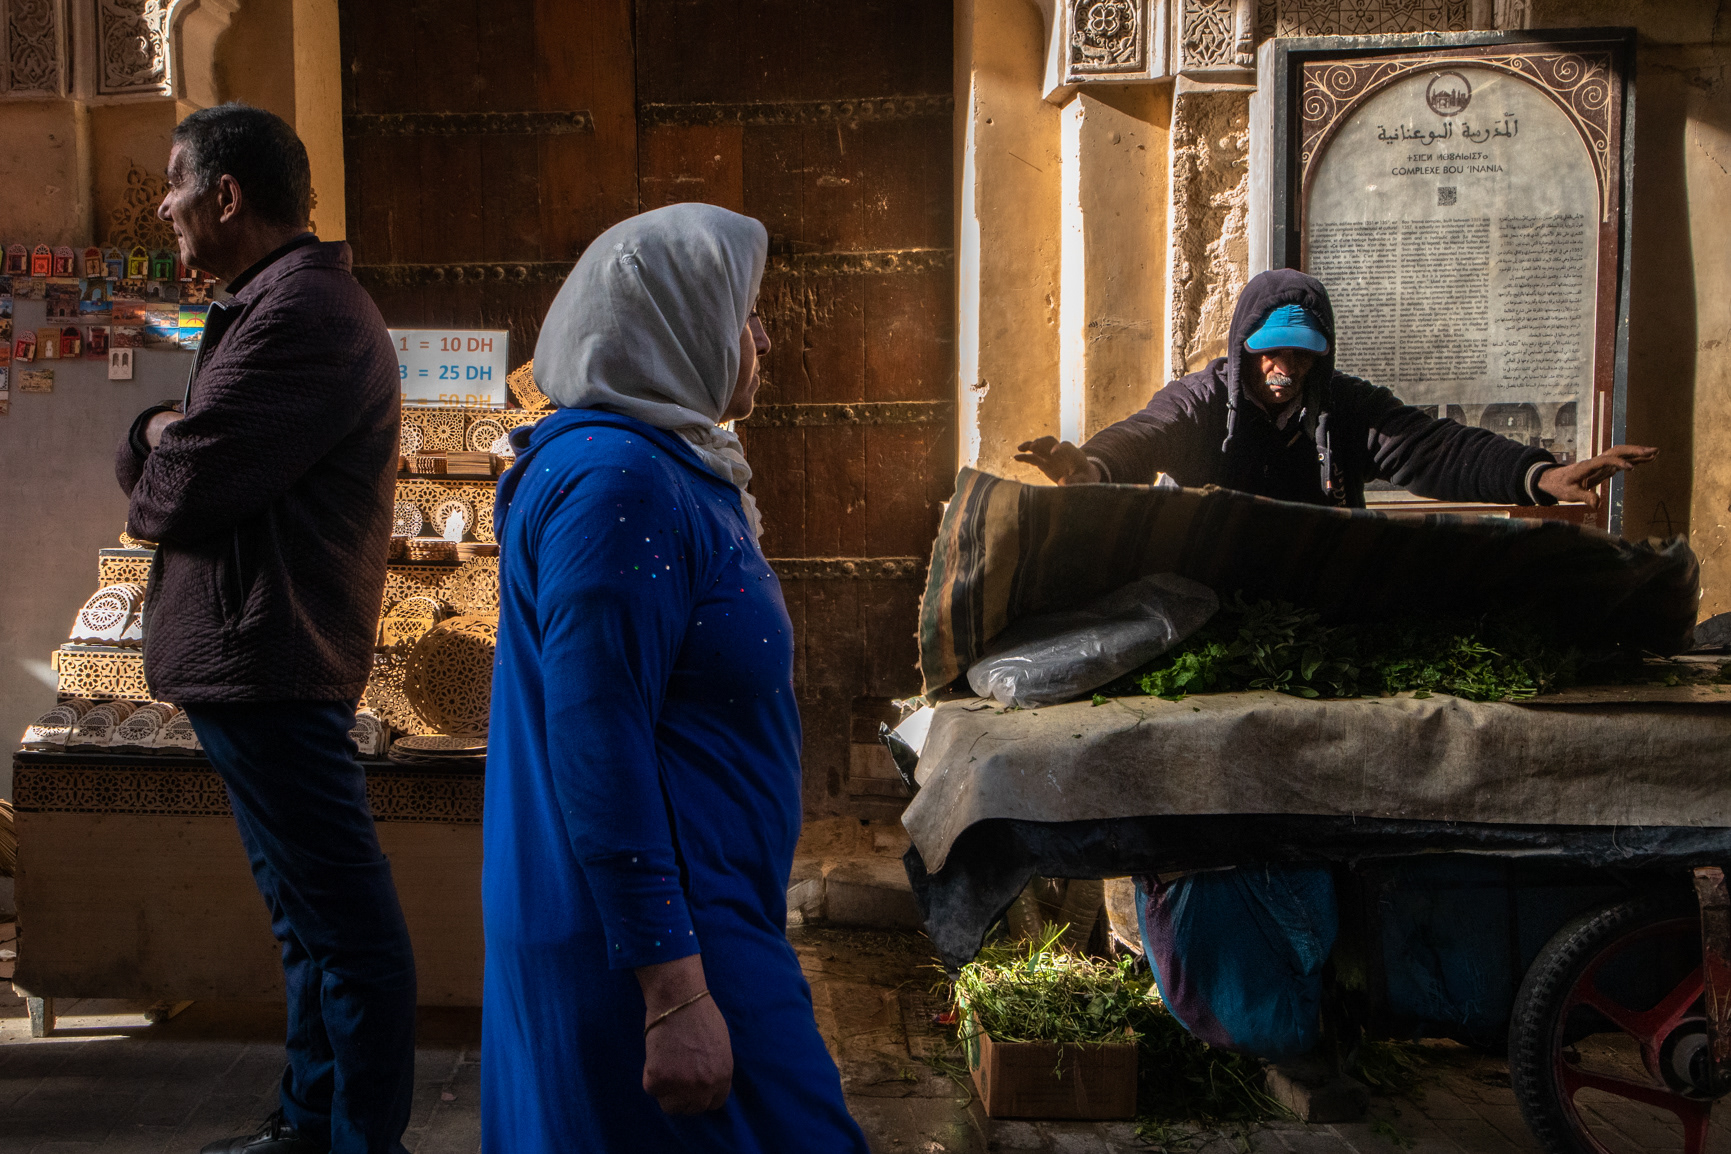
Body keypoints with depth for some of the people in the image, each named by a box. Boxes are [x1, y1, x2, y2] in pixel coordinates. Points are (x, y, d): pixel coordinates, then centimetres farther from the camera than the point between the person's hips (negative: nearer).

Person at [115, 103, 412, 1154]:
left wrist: (160, 452, 1)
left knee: (345, 916, -2)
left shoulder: (302, 310, -16)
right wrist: (164, 434, -1)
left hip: (268, 662, -11)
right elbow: (147, 465, 20)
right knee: (308, 910, 18)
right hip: (254, 660, 11)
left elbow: (180, 490, -19)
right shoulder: (281, 302, 19)